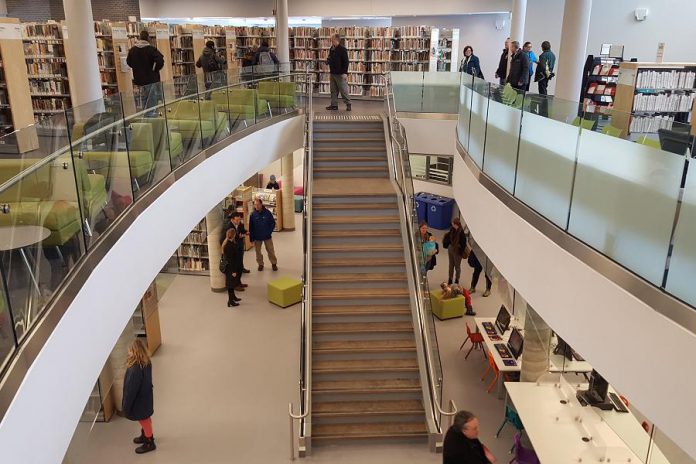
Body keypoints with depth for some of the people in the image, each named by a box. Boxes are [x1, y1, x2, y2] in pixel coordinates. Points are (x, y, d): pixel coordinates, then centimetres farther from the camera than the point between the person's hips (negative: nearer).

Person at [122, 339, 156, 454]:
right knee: (145, 418, 28)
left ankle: (149, 443, 35)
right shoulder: (146, 362, -11)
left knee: (144, 420, 14)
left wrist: (126, 405, -15)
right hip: (146, 396, 8)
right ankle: (146, 435, 51)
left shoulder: (135, 369, -37)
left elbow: (131, 389, -27)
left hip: (139, 399, -7)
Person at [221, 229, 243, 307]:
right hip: (231, 269, -10)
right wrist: (233, 271, -20)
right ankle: (230, 301, 13)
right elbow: (230, 260, -24)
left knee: (232, 284, 23)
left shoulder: (231, 243, 0)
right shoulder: (229, 246, -28)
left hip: (234, 267, 10)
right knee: (231, 284, 3)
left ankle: (233, 297, 39)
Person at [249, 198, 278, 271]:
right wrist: (251, 238, -4)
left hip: (267, 237, -1)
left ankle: (274, 263, 23)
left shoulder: (267, 213, -10)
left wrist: (269, 232, -7)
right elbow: (251, 227, -2)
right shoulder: (253, 214, -7)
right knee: (258, 252, 11)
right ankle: (260, 264, 27)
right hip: (257, 237, 1)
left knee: (271, 251, 8)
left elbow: (273, 223, 0)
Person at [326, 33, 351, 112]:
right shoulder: (332, 49, 12)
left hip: (340, 74, -7)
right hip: (333, 73, 8)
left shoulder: (342, 49, -10)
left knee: (343, 90, -3)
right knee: (333, 90, 10)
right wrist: (328, 60, 5)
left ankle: (348, 104, 7)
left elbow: (346, 62, -13)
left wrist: (345, 73, -17)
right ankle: (334, 105, 16)